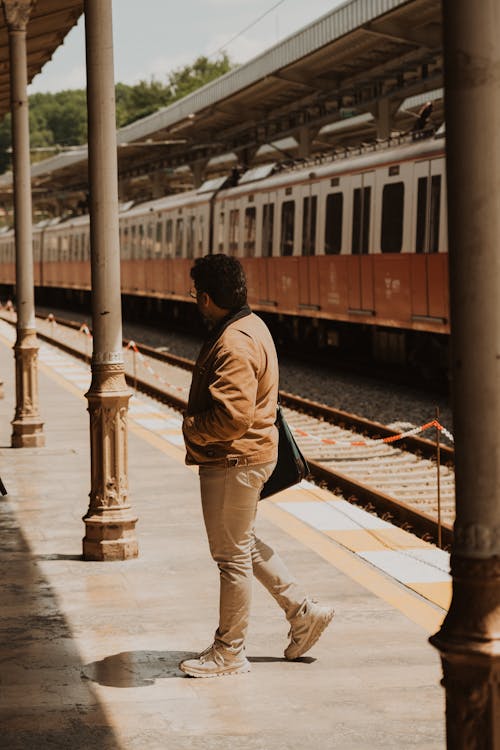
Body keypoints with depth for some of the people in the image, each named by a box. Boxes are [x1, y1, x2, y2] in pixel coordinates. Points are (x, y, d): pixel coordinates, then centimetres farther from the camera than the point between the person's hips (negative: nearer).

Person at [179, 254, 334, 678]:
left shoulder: (234, 345, -24)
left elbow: (233, 415, -32)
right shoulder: (250, 326, 10)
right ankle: (303, 613, 27)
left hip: (234, 462, -11)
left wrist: (192, 430, -14)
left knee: (232, 556, 1)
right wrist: (199, 429, 12)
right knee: (245, 545, 22)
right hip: (250, 454, 11)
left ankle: (229, 653, 12)